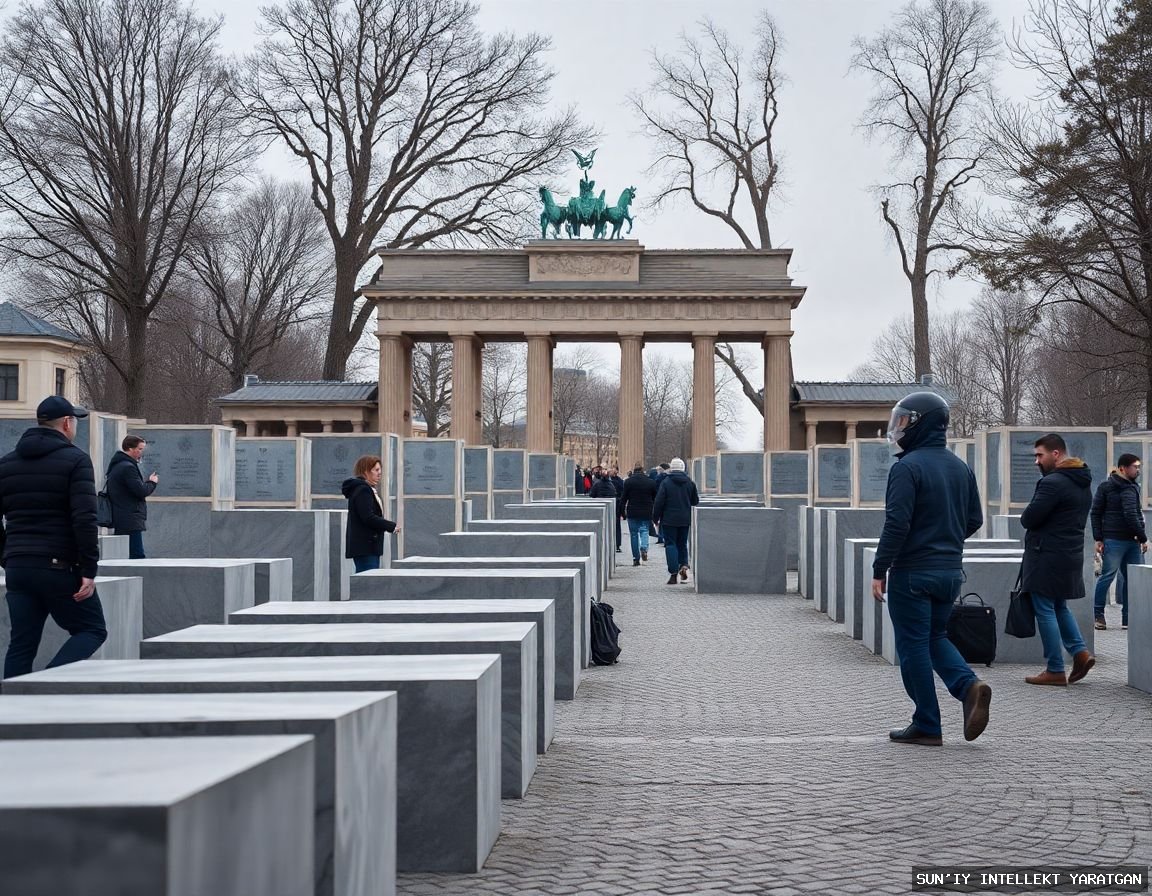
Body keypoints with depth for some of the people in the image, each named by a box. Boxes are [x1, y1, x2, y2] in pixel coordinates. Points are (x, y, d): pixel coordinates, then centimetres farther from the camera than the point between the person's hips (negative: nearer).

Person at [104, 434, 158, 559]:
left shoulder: (116, 466, 19)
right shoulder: (128, 467, -14)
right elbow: (141, 491, -17)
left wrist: (148, 482, 11)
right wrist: (152, 482, 1)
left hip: (119, 521, 10)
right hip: (130, 522, -10)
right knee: (137, 558, -13)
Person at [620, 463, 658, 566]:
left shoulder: (628, 482, -2)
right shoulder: (651, 482, 4)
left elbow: (623, 498, -3)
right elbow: (655, 499, 9)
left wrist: (622, 512, 5)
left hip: (632, 513, -1)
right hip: (646, 513, 1)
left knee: (634, 534, 7)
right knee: (644, 530, 7)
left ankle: (636, 558, 8)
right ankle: (644, 548, -23)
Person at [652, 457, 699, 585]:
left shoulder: (666, 482, -10)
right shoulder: (690, 483, 2)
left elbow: (658, 502, -10)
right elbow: (695, 501, 11)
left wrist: (656, 517, 0)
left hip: (669, 520, -4)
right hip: (685, 520, 4)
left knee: (670, 544, 0)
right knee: (682, 544, 17)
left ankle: (673, 574, -5)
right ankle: (684, 565, -2)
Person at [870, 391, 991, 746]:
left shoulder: (907, 467, -14)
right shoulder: (960, 467, 9)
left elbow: (897, 524, -19)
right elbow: (974, 519, 14)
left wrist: (879, 570, -14)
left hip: (912, 573, -7)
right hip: (951, 571, 7)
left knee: (913, 646, 2)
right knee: (935, 637, 20)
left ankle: (927, 726, 6)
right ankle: (969, 686, -4)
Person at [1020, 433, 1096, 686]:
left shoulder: (1052, 483, -18)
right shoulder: (1083, 483, 13)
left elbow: (1028, 519, -20)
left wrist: (1027, 517, 3)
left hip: (1047, 556, -9)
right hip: (1072, 554, 9)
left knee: (1045, 611, -1)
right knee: (1059, 606, 22)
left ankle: (1055, 670, 1)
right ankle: (1080, 651, 9)